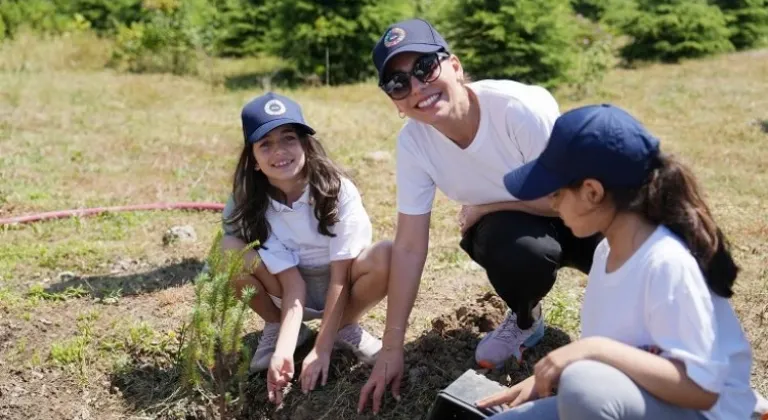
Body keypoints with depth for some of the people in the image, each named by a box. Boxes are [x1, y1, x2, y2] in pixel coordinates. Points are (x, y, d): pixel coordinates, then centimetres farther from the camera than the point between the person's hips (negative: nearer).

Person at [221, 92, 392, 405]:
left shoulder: (338, 191, -25)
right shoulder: (250, 208, -19)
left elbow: (340, 276, -23)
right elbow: (293, 285, -22)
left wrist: (322, 349, -27)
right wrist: (284, 352, -35)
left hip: (341, 286, -1)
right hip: (289, 287, 2)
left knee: (387, 257, -34)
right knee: (229, 252, -26)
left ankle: (346, 327, -4)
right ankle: (277, 329, 0)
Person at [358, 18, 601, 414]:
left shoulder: (521, 107, -33)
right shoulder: (413, 142, -19)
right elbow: (409, 247, -14)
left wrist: (481, 208, -17)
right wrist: (392, 347, -15)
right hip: (513, 228, 2)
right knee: (518, 250, -34)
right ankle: (524, 321, 3)